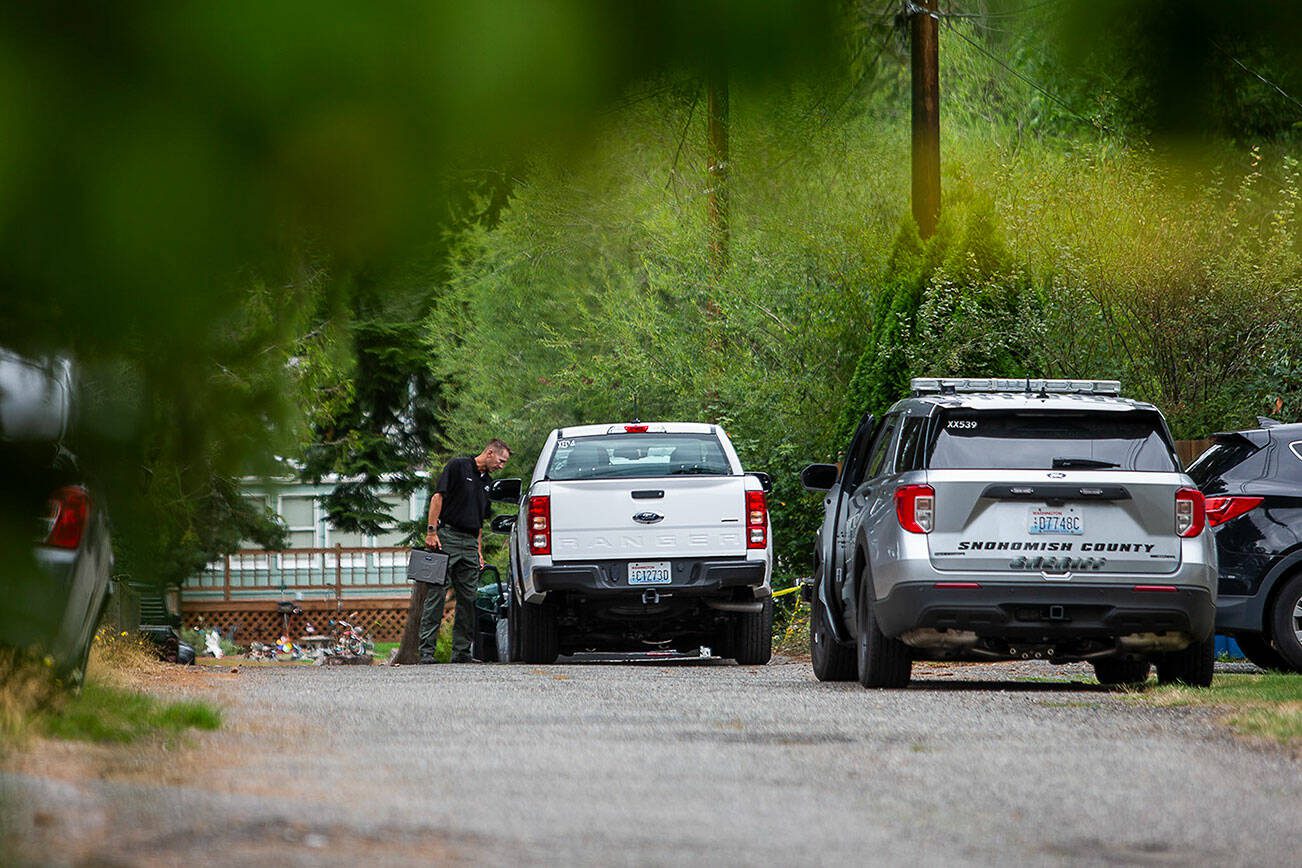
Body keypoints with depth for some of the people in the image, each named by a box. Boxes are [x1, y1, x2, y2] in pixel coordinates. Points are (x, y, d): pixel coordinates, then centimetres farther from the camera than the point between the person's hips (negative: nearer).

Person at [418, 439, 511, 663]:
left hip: (470, 543, 7)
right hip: (447, 537, -7)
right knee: (436, 595, -9)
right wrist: (432, 531, -16)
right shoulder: (457, 467, -2)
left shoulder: (487, 482, 20)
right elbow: (438, 497, -8)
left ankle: (461, 651, 7)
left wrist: (479, 550, 16)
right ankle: (426, 650, -11)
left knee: (468, 598, 3)